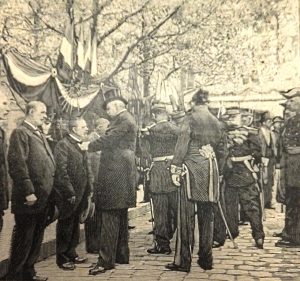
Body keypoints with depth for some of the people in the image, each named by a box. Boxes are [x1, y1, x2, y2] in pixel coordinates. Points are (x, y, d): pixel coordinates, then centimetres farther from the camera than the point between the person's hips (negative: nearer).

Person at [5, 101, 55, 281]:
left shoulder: (40, 135, 19)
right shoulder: (20, 133, -9)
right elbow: (17, 164, -19)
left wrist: (50, 193, 14)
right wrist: (28, 192, -22)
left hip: (43, 199, 9)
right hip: (29, 199, -9)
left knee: (36, 238, 16)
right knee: (23, 239, 1)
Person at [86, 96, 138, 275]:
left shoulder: (123, 120, -10)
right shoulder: (126, 120, 21)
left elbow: (107, 139, -17)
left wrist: (88, 146, -6)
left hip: (115, 173, -11)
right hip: (123, 172, 11)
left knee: (110, 217, -11)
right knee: (121, 216, 14)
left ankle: (106, 260, -9)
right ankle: (122, 255, 22)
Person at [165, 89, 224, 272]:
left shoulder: (191, 118, -4)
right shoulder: (216, 121, 11)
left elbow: (182, 144, -10)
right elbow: (218, 142, 14)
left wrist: (175, 168, -10)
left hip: (192, 166, -5)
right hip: (211, 167, 5)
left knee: (187, 214, -2)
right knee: (207, 214, 10)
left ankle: (183, 261, -1)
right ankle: (206, 259, 16)